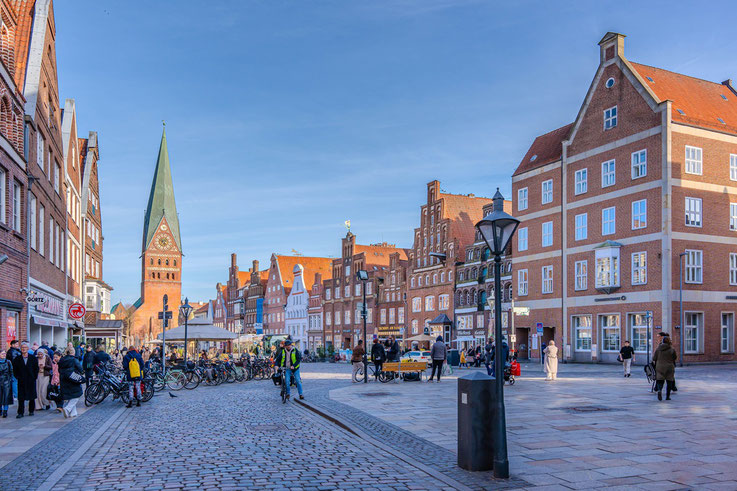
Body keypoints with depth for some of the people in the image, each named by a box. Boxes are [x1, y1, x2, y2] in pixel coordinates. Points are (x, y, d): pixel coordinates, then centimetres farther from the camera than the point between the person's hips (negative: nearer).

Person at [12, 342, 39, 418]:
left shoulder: (33, 358, 4)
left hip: (31, 380, 0)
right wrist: (17, 377, -4)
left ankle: (31, 411, 20)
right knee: (21, 397, -2)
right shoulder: (17, 359, 4)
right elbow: (15, 370, 6)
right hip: (21, 381, 0)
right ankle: (20, 412, 3)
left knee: (32, 397, 7)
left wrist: (34, 377, -2)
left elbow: (36, 369, 6)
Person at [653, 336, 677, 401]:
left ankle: (659, 390, -24)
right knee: (669, 381, 11)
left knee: (660, 381, 6)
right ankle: (667, 396, 12)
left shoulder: (658, 349, -2)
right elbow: (675, 357, 8)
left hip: (659, 367, 1)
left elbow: (654, 358, 0)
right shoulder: (672, 349, -7)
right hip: (669, 367, -1)